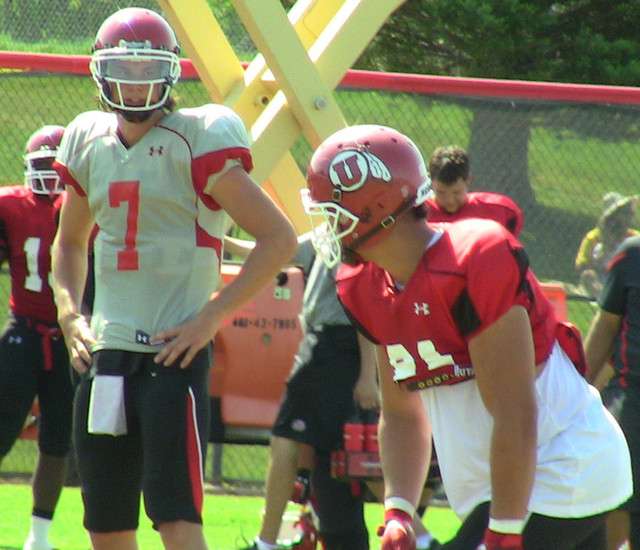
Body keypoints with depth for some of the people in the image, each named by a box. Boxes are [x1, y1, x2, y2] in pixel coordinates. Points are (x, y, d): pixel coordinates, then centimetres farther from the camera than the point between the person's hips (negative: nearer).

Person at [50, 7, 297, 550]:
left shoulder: (197, 143, -7)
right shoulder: (90, 144, 11)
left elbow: (279, 238, -9)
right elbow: (70, 243, 28)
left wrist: (212, 316, -13)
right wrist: (69, 312, 10)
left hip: (174, 355, -6)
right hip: (105, 357, 6)